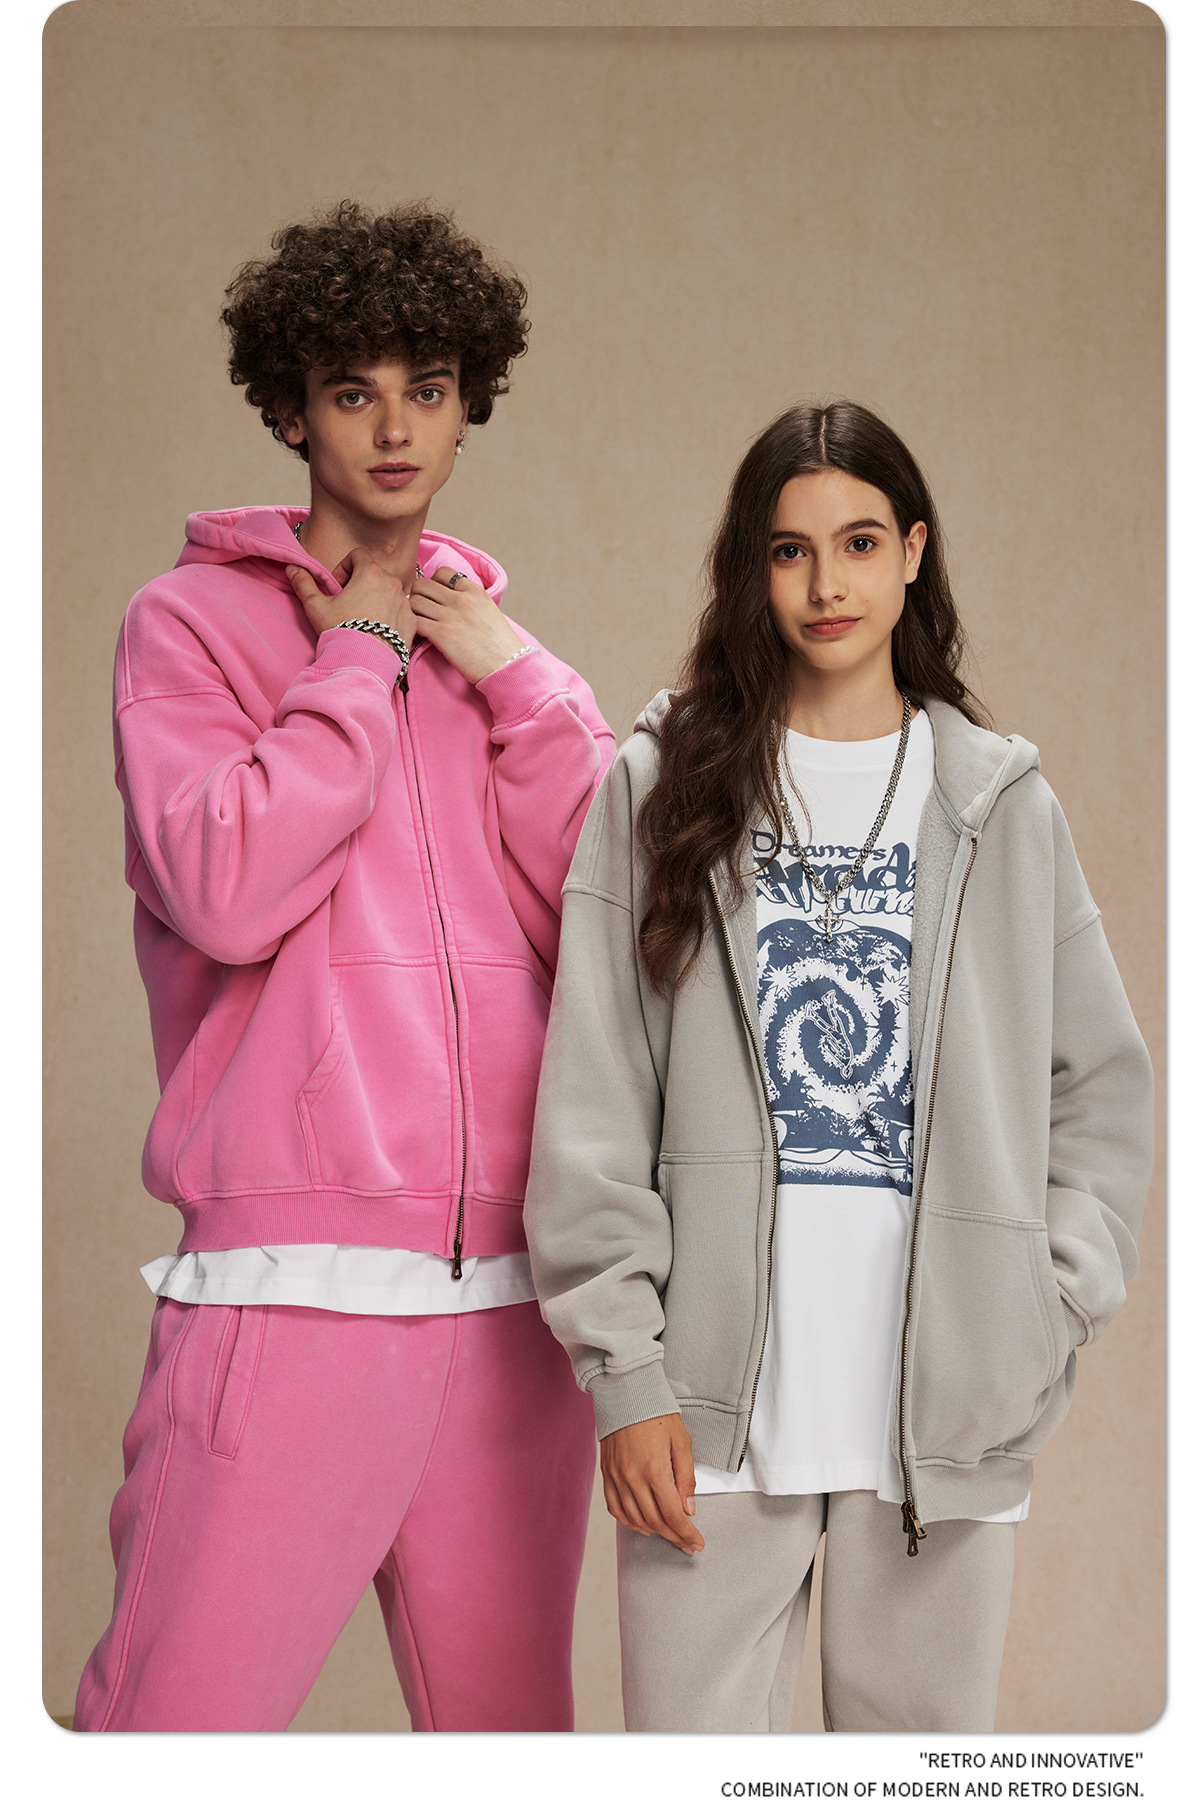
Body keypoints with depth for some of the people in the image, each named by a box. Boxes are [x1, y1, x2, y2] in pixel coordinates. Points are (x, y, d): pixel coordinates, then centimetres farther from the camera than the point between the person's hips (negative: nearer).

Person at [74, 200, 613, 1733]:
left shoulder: (495, 645, 18)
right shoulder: (193, 620, 4)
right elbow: (225, 890, -13)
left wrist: (508, 676, 1)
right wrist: (359, 657, -3)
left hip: (510, 1300, 5)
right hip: (288, 1289, -4)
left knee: (507, 1719, 11)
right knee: (179, 1720, -6)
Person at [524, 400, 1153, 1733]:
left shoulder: (1001, 807, 10)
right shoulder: (661, 788, 5)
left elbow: (1104, 1085, 14)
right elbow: (591, 1102, 0)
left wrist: (1054, 1310, 1)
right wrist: (623, 1370, -6)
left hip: (946, 1408, 2)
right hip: (715, 1414, -1)